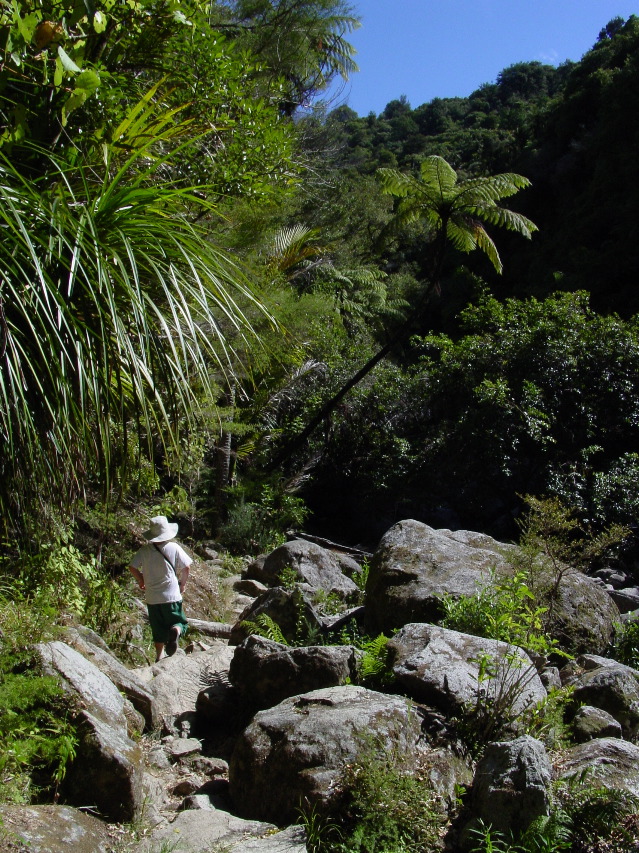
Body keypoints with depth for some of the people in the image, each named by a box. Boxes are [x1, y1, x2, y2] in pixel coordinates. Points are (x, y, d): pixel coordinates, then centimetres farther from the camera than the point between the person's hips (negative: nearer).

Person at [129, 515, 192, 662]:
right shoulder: (174, 548, -7)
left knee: (158, 629, 17)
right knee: (179, 622, 8)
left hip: (152, 597, 3)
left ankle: (160, 655, 24)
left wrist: (140, 580, 15)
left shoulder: (144, 550, -3)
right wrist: (182, 584, 12)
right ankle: (175, 631, -25)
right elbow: (185, 567, -5)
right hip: (171, 595, -2)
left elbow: (132, 567, -3)